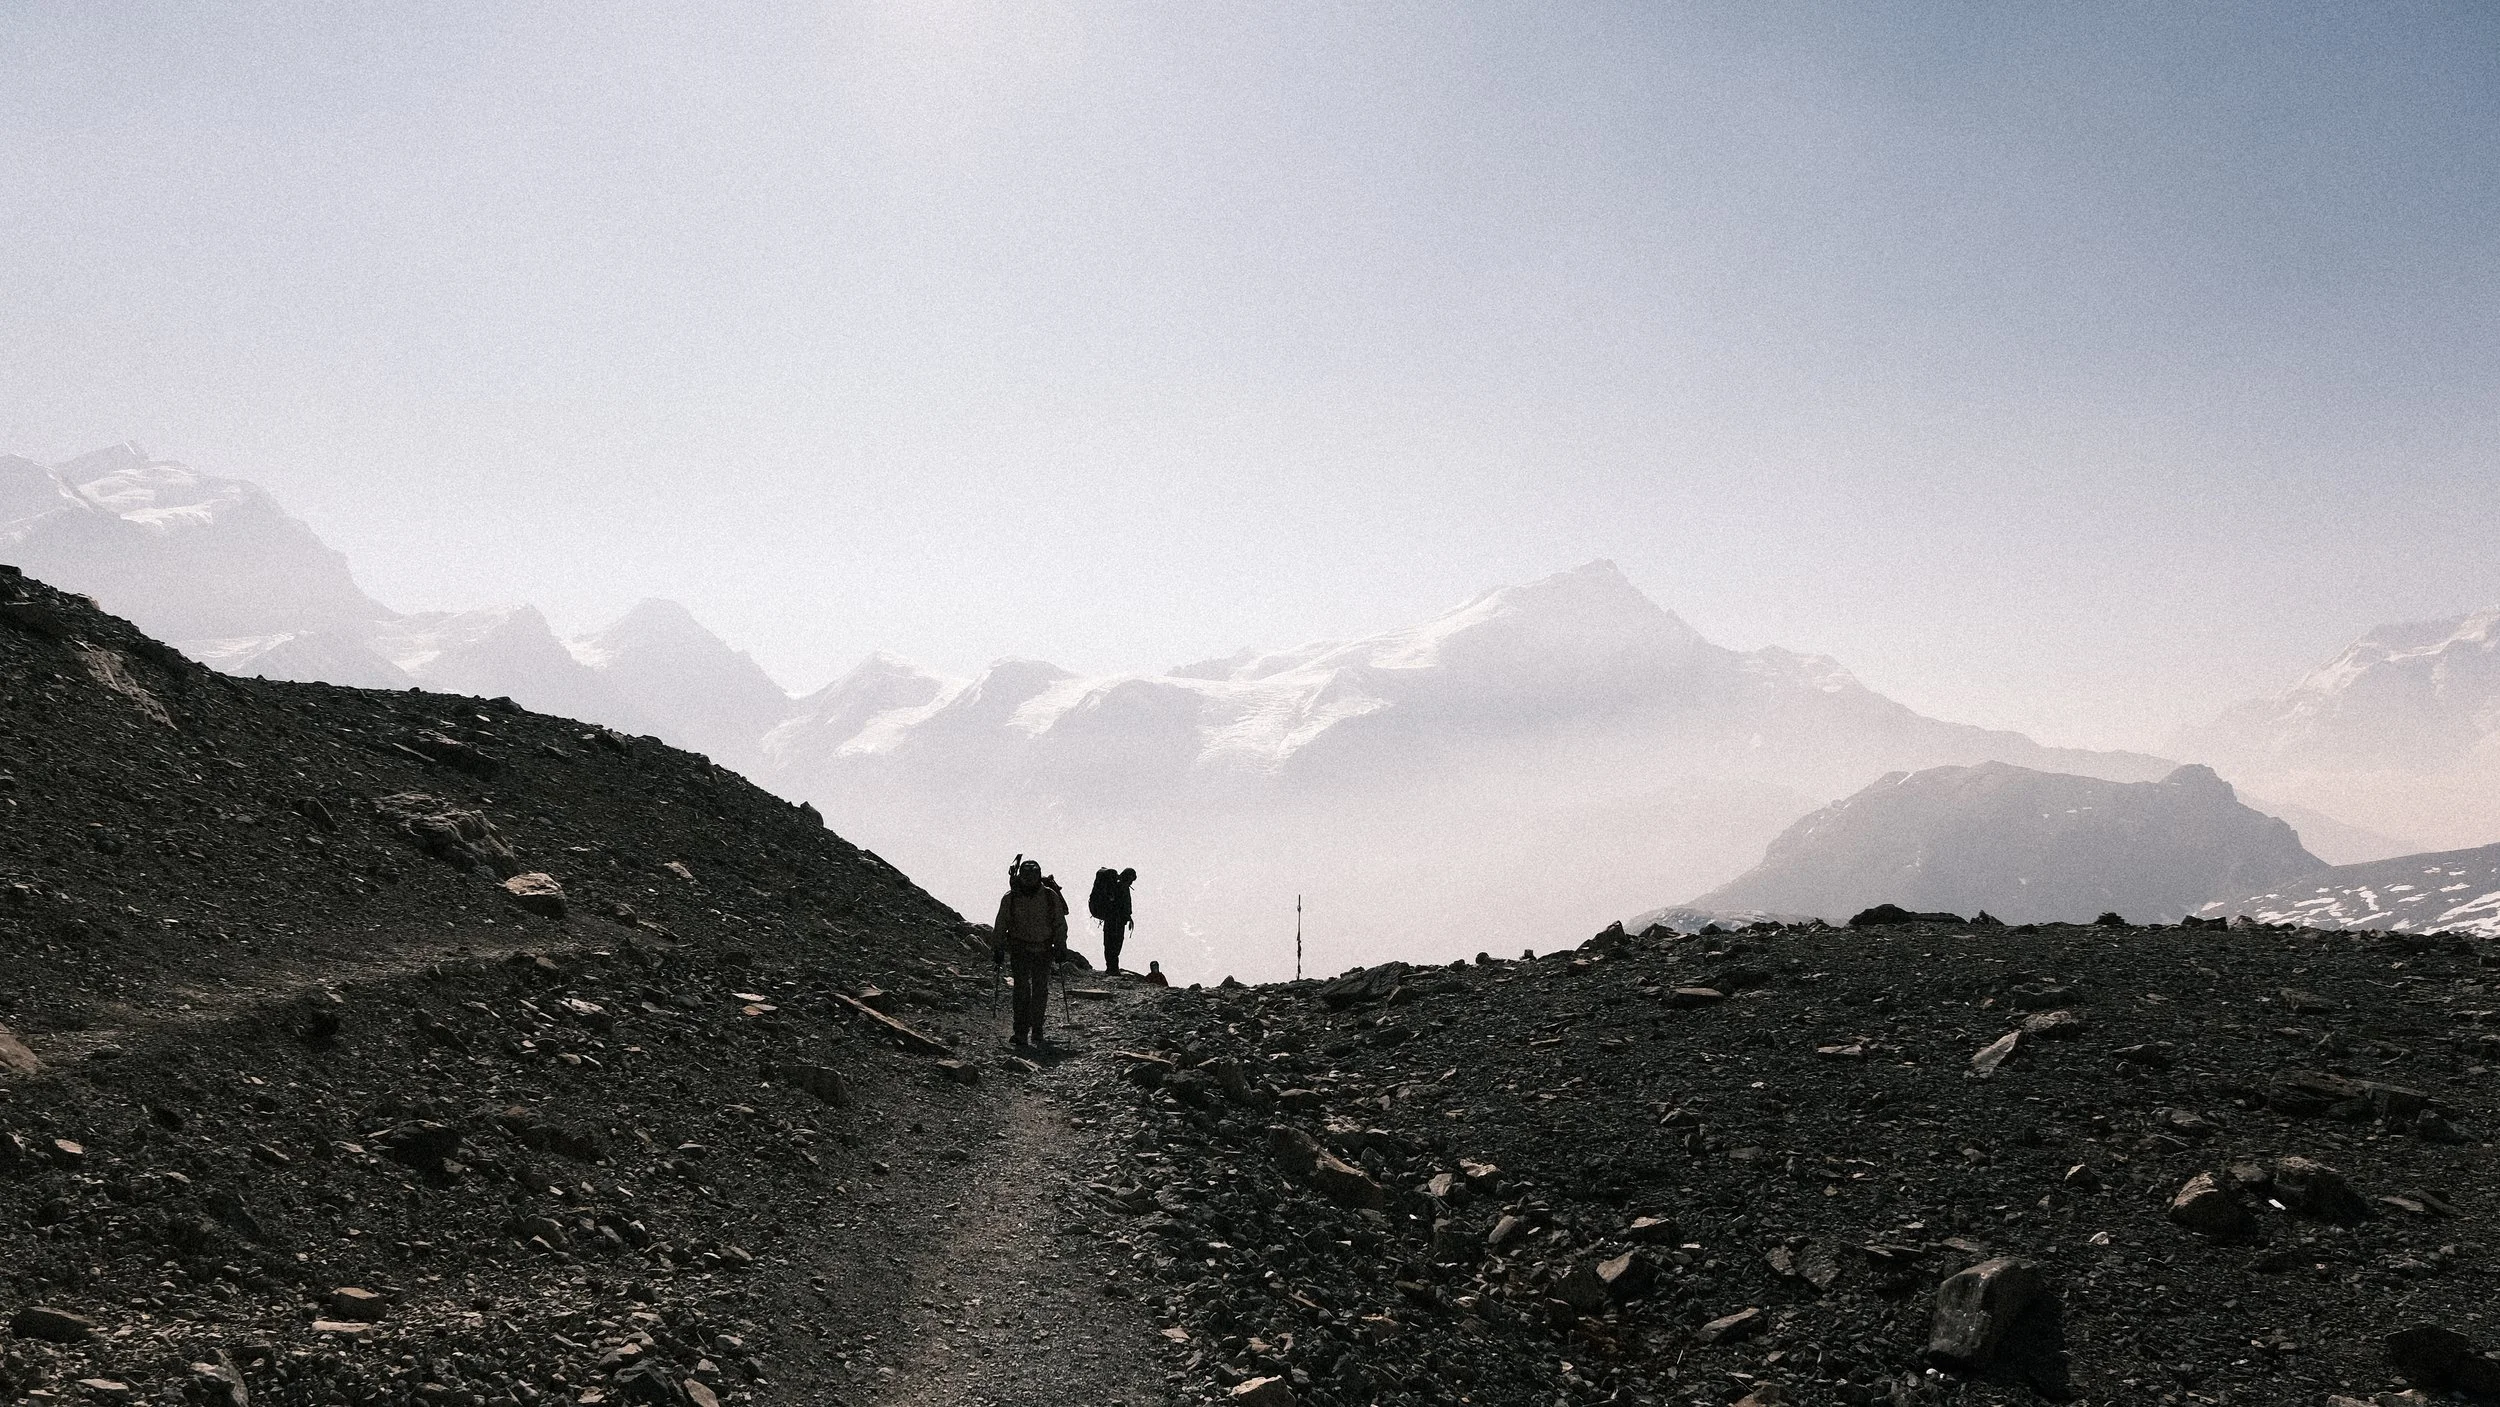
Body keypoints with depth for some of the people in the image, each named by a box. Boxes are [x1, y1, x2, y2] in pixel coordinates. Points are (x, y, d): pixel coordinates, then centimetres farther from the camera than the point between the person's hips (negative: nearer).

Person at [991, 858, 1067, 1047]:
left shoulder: (1050, 896, -3)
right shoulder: (1010, 898, -3)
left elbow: (1060, 925, 6)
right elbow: (1000, 926, 5)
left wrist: (1060, 948, 4)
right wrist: (997, 949, 3)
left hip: (1043, 950, 1)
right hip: (1020, 949, -1)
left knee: (1040, 990, 3)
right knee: (1022, 988, -9)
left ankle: (1037, 1030, 13)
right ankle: (1021, 1032, -7)